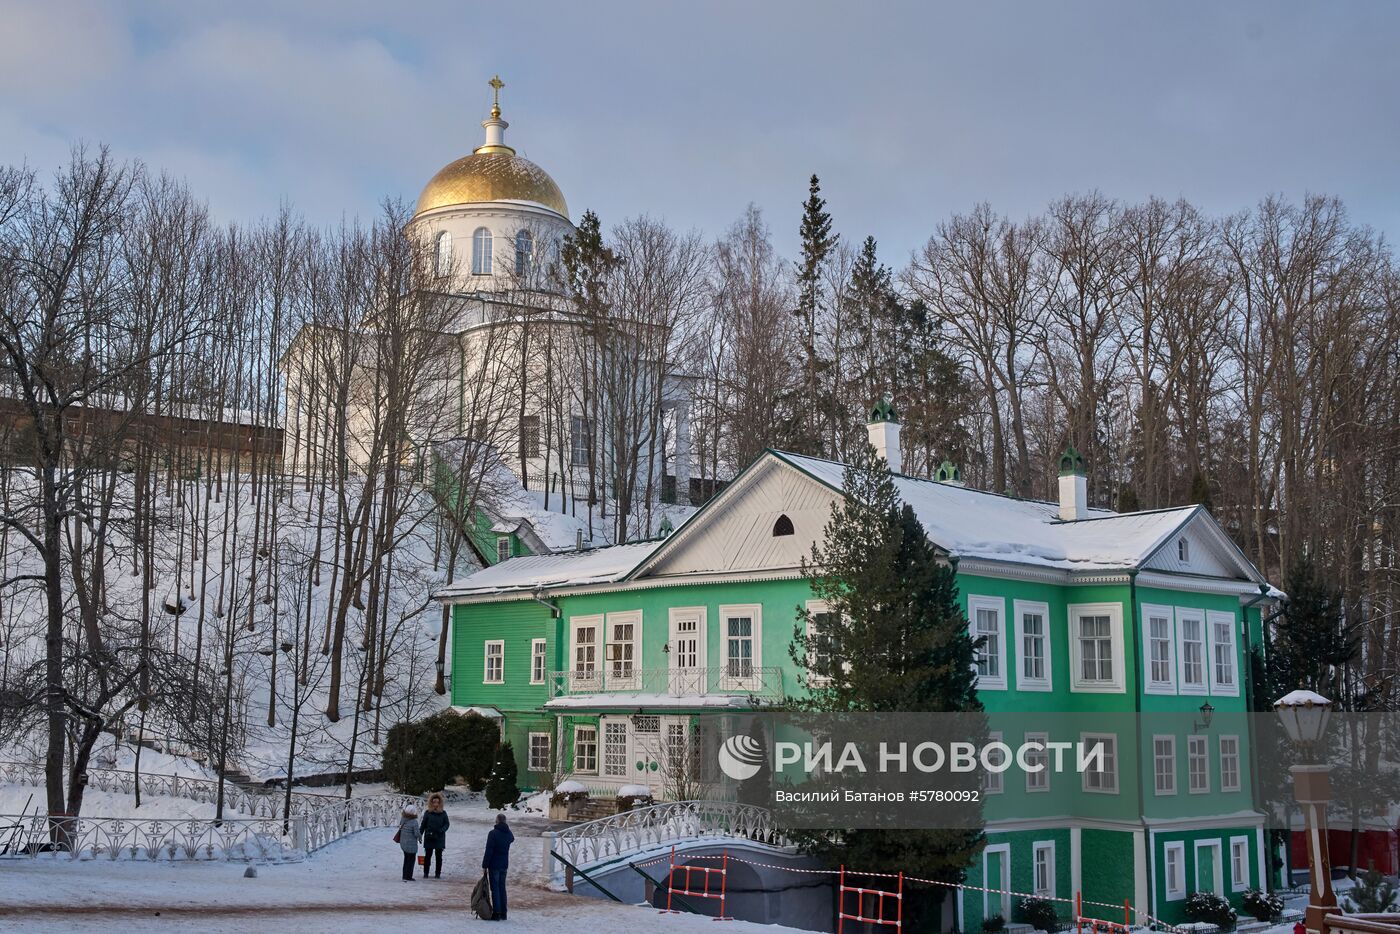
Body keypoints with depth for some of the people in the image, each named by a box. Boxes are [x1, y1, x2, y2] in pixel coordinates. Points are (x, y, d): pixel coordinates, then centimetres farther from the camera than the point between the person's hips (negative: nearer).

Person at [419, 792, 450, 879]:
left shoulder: (443, 813, 1)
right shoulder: (428, 813, 0)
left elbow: (447, 824, 4)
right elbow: (423, 825, 4)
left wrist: (442, 830, -13)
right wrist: (419, 834, -1)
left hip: (439, 838, 1)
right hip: (429, 838, -1)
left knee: (439, 856, 5)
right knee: (428, 855, 2)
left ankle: (438, 873, 11)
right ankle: (425, 873, 10)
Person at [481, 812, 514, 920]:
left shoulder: (493, 833, -15)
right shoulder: (508, 833, 5)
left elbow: (488, 851, -16)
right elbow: (512, 839, 32)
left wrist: (485, 865, -11)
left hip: (494, 865, -6)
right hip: (504, 865, 6)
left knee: (495, 889, -3)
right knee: (502, 888, 12)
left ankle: (496, 913, -6)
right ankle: (503, 913, 14)